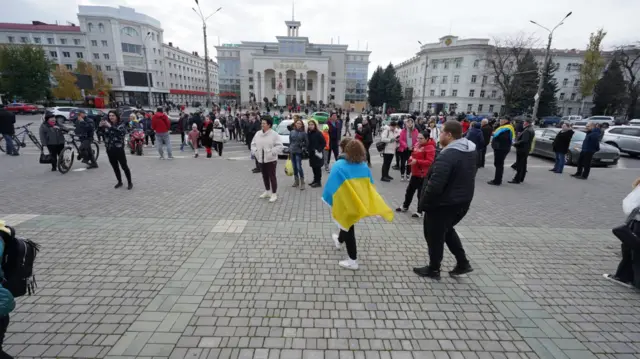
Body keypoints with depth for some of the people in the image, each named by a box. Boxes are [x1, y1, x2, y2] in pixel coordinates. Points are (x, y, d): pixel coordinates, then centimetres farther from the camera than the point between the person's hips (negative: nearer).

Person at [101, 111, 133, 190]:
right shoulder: (107, 125, 10)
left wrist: (111, 127, -30)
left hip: (119, 149, -5)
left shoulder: (121, 125, -3)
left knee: (124, 166, -1)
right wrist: (100, 126, -12)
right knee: (115, 167, 13)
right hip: (109, 149, 5)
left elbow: (122, 132, -23)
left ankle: (130, 182, 8)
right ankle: (119, 182, 25)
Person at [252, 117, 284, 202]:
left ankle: (274, 194, 6)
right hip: (261, 159, 6)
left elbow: (279, 146, -13)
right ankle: (267, 191, 32)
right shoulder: (258, 133, 6)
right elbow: (253, 143, 15)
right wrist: (254, 151, -2)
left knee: (272, 176, -2)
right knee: (265, 176, 16)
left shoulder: (274, 134, -11)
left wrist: (271, 152, -22)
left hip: (270, 159, -6)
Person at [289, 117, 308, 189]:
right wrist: (289, 149, 10)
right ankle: (296, 181, 24)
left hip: (299, 152, -4)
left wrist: (304, 148, -4)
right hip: (292, 151, 4)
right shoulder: (292, 132, 5)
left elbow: (307, 142, 3)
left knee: (299, 167, -10)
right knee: (294, 167, 11)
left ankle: (302, 183, -1)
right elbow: (290, 141, 12)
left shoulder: (303, 133, -4)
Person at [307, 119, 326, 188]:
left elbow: (324, 142, -12)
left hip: (317, 153, -6)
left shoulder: (318, 133, -12)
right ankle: (315, 180, 25)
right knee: (313, 167, 13)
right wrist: (307, 149, 8)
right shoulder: (308, 133, 7)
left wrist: (319, 150, -16)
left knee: (317, 167, -1)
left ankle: (318, 181, 7)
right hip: (311, 153, 6)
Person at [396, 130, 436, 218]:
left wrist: (417, 161, -29)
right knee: (409, 190, 19)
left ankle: (419, 212, 17)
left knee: (421, 193, 3)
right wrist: (411, 158, -1)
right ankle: (405, 206, 37)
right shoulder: (417, 144, 6)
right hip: (415, 172, 8)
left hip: (423, 174, -8)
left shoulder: (430, 148, -18)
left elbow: (429, 162, -23)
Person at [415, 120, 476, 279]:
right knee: (447, 230, 29)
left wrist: (422, 203, -18)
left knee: (434, 236, 10)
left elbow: (435, 185, -30)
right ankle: (463, 263, 32)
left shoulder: (447, 155, -28)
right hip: (462, 201, 9)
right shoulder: (470, 149, 3)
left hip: (443, 203, -9)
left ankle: (433, 269, 27)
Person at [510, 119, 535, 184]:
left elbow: (524, 141, -27)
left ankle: (517, 179, -8)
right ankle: (521, 179, 24)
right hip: (526, 150, 11)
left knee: (519, 165, -9)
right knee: (523, 165, 16)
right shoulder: (531, 130, 16)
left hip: (522, 150, -11)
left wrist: (515, 143, -17)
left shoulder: (527, 131, -19)